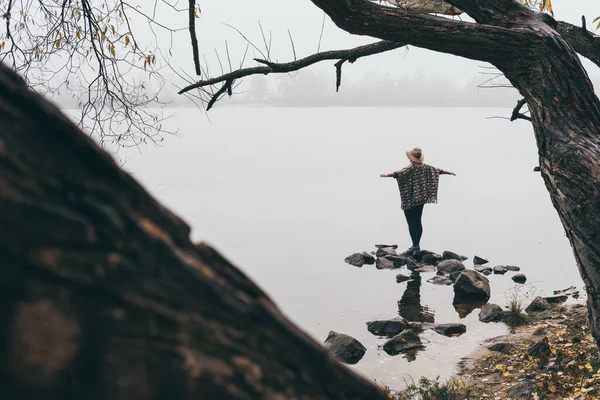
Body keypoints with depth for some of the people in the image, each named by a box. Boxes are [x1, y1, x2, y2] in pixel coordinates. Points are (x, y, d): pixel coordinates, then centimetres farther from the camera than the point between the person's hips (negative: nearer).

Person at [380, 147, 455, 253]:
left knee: (411, 223, -3)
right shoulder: (425, 167, 6)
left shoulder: (411, 168, -14)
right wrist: (449, 172, 36)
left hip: (409, 200, -7)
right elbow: (438, 170, 20)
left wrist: (387, 175, -45)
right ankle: (417, 244, 16)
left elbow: (399, 173, -32)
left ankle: (415, 245, -6)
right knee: (418, 222, 12)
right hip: (420, 199, 7)